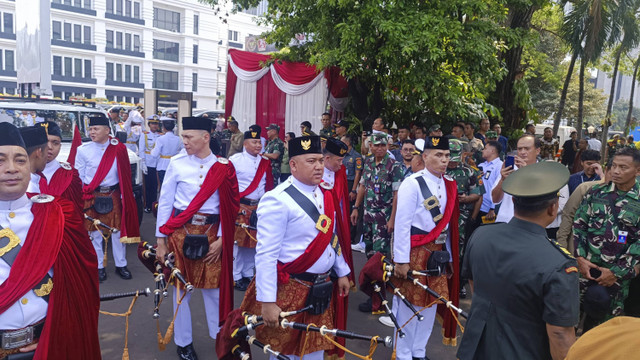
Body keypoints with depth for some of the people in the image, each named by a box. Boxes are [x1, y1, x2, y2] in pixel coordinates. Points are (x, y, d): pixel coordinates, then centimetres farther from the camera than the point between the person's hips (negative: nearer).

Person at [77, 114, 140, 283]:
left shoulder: (119, 148, -1)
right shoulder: (83, 150, -2)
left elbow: (125, 175, 4)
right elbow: (79, 177, 3)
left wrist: (124, 196, 2)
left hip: (114, 195, 1)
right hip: (92, 197, 0)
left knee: (119, 230, 6)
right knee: (95, 232, 5)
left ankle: (121, 264, 21)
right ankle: (99, 267, 20)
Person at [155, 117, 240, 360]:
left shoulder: (223, 167, -2)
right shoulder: (177, 163, -4)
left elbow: (228, 206, 0)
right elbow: (165, 202, -1)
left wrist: (221, 239, -5)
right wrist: (160, 239, -1)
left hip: (210, 234, 0)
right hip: (180, 232, 0)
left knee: (213, 286, 7)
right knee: (181, 288, 10)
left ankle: (220, 338, 25)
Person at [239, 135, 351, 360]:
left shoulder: (324, 195, 6)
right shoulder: (278, 200, -20)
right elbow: (266, 254, -22)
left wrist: (341, 273, 19)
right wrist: (267, 302, -23)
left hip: (321, 288, 7)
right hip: (288, 291, -7)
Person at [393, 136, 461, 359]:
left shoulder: (449, 185, 6)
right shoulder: (412, 184, -15)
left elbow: (447, 223, 10)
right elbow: (402, 224, -17)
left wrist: (448, 255, 11)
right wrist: (401, 260, -17)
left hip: (438, 251, 7)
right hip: (414, 251, -7)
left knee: (431, 302, 14)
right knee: (409, 302, 4)